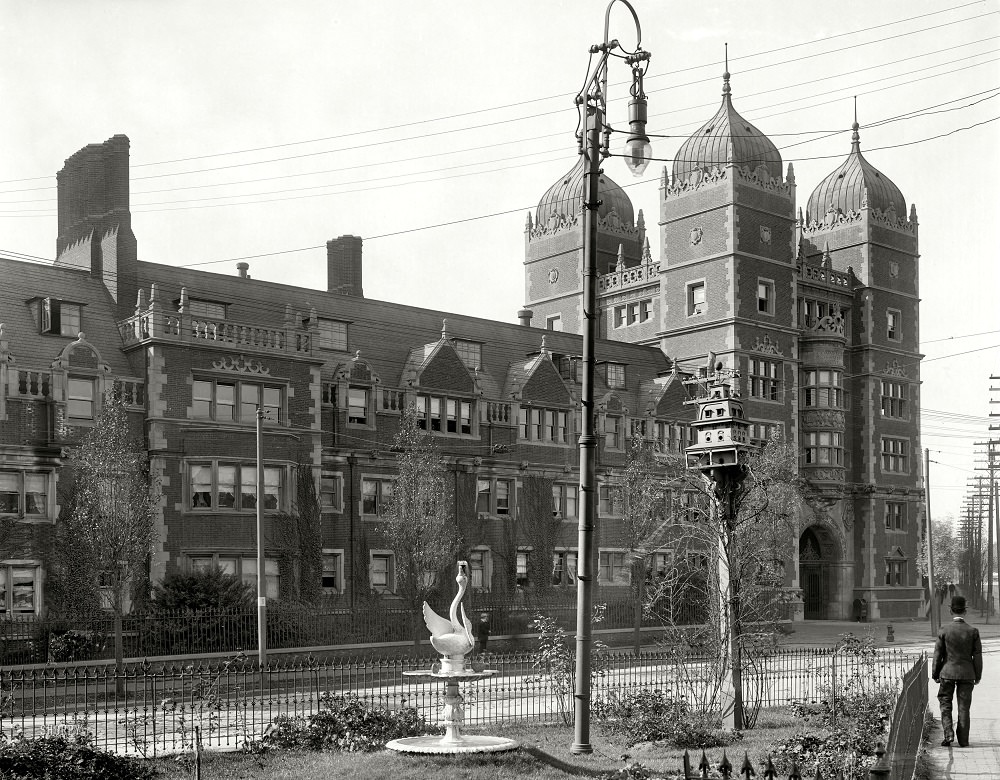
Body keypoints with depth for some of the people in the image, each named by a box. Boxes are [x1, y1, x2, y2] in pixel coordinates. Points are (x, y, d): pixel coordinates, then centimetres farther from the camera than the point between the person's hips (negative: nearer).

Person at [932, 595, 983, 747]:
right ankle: (963, 740, 12)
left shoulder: (944, 631, -8)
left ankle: (948, 733, -3)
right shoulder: (973, 631, -6)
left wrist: (935, 674, 7)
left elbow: (938, 655, -3)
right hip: (967, 674, 1)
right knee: (964, 707, 9)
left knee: (945, 704, 12)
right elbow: (977, 656, -2)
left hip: (948, 673, -1)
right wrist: (978, 675, 9)